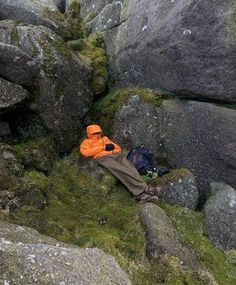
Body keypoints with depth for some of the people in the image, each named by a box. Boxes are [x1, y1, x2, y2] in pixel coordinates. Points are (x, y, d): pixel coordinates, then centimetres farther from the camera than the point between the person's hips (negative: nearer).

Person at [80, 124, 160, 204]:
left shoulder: (105, 138, 37)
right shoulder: (87, 142, 23)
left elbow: (118, 148, 30)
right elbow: (85, 152, -1)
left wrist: (113, 146, 5)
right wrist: (103, 147, -3)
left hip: (117, 155, 5)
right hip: (104, 157, -5)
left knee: (131, 169, -24)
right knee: (123, 171, -31)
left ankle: (142, 195, -39)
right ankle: (144, 189, -38)